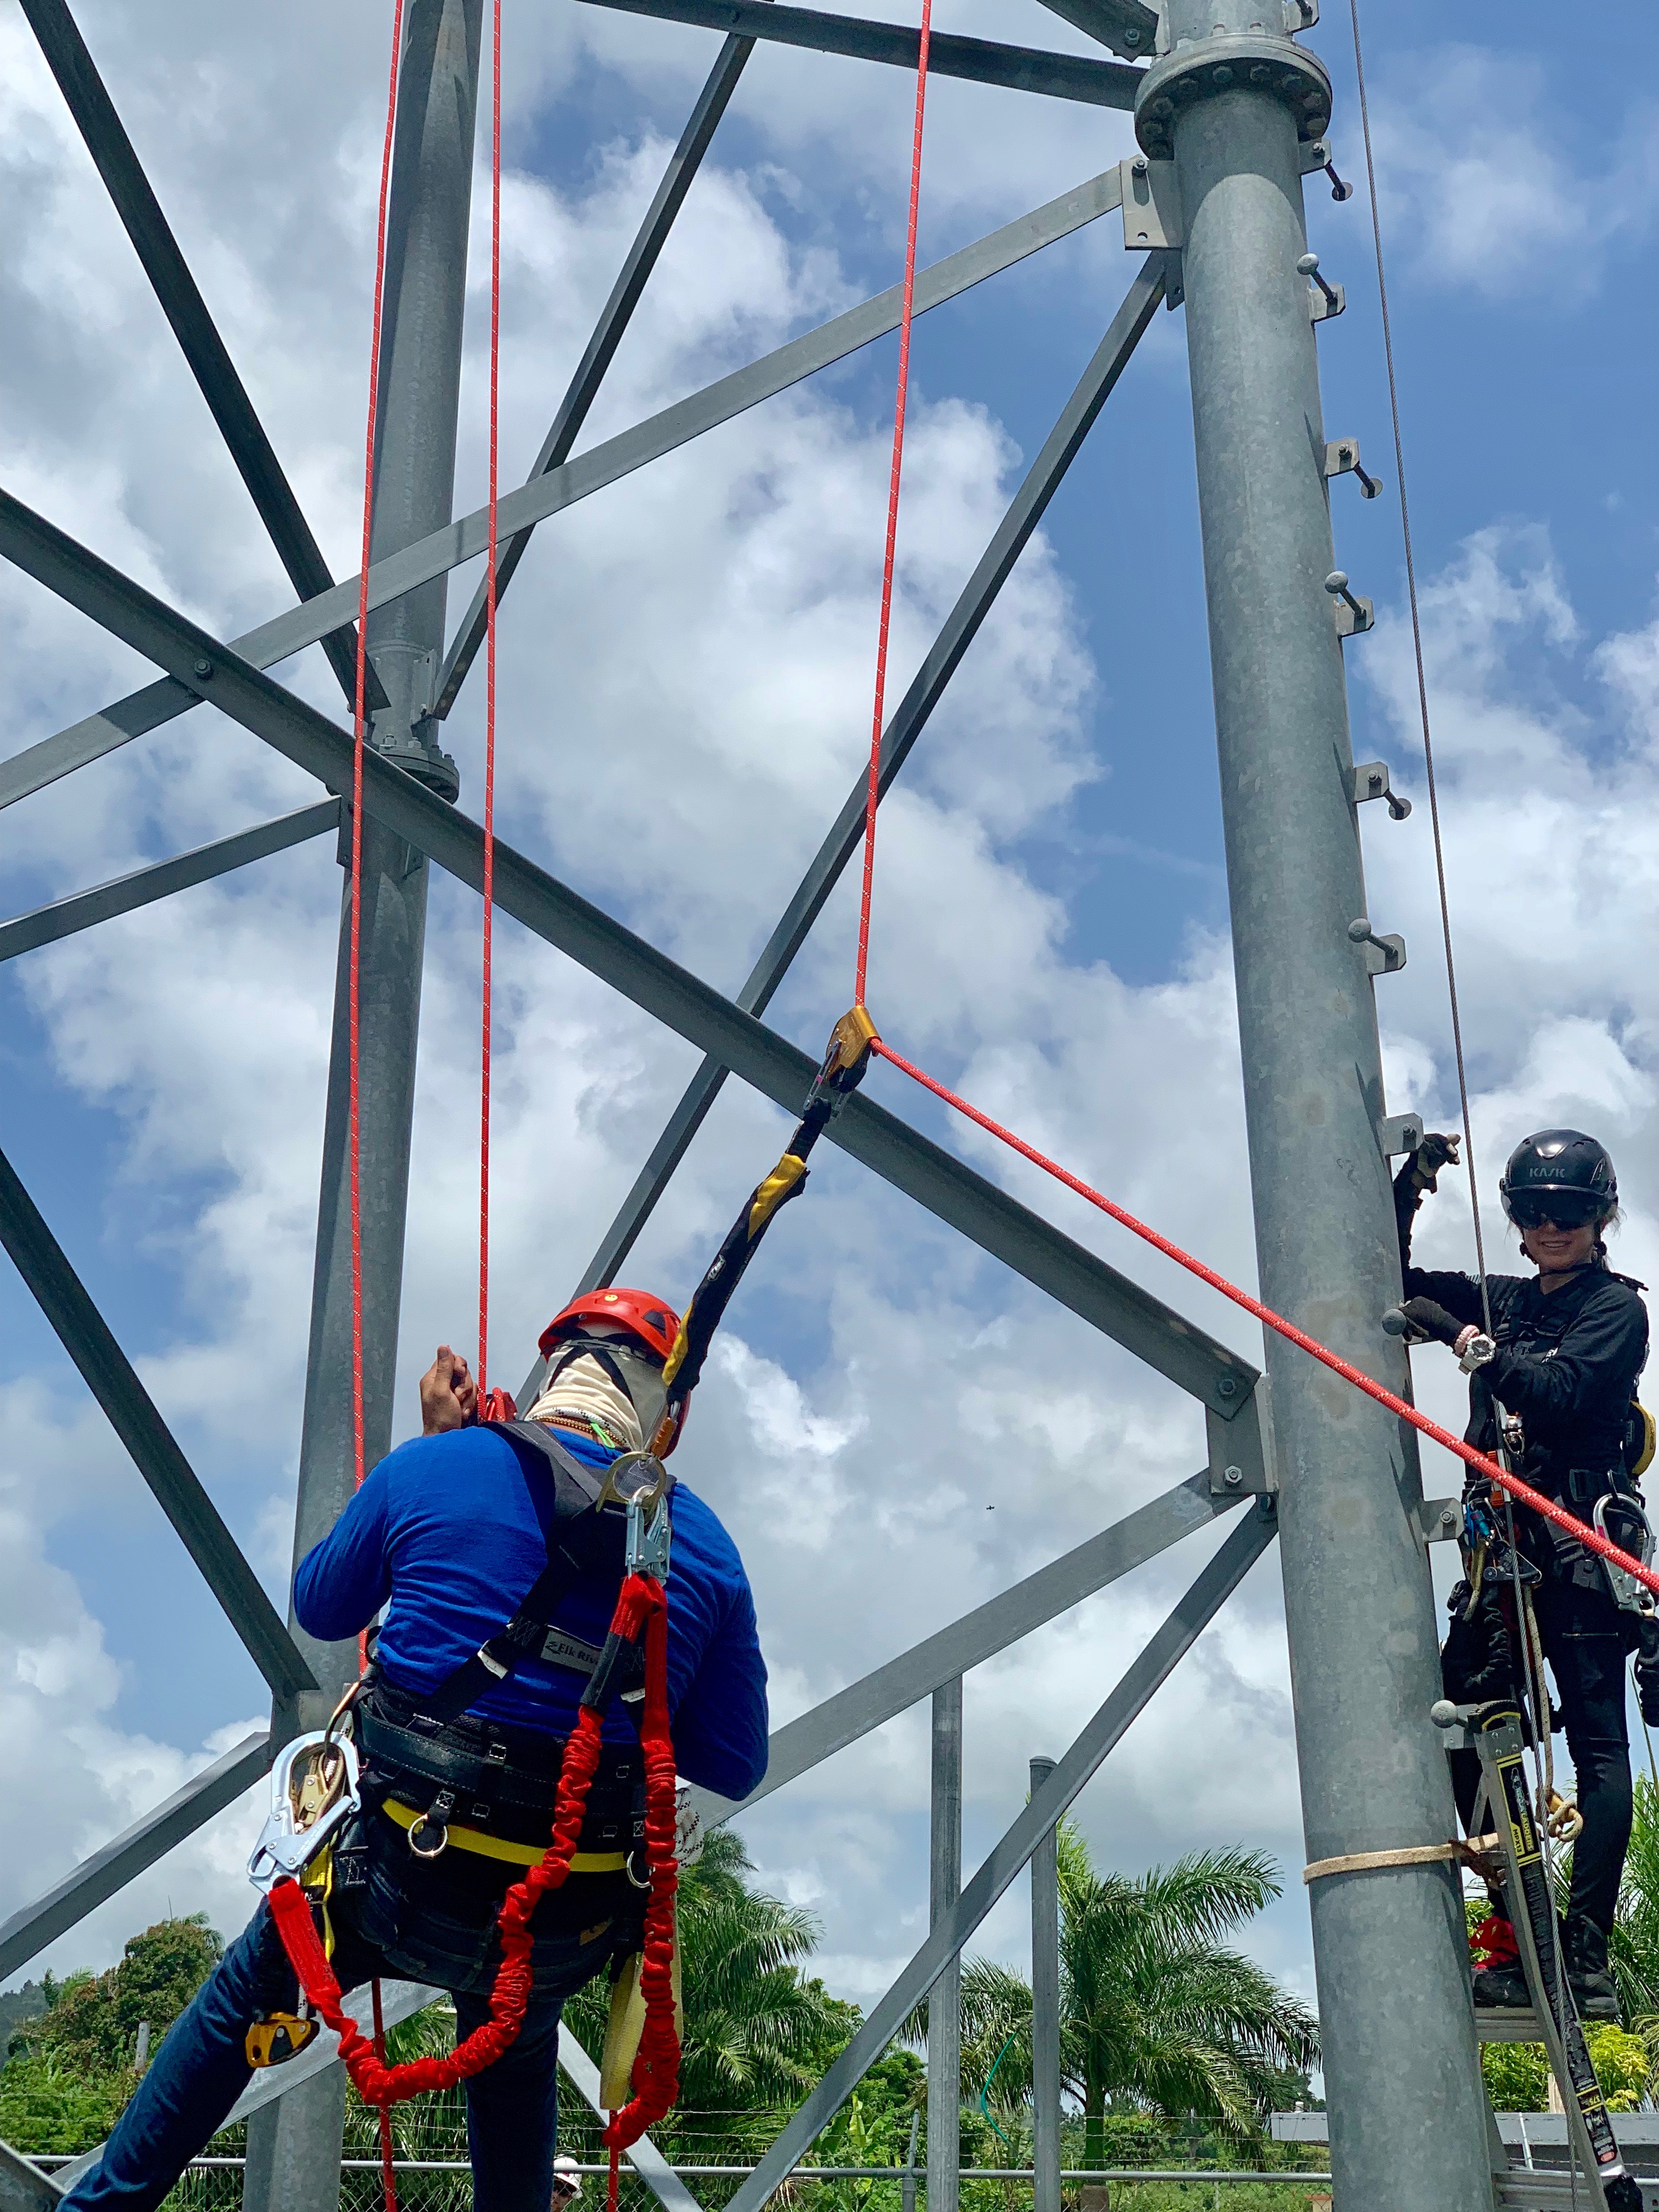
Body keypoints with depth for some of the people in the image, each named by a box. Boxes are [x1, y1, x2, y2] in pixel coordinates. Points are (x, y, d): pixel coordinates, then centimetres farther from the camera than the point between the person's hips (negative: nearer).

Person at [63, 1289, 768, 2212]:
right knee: (515, 2057, 34)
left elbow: (321, 1607, 10)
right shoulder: (705, 1545, -5)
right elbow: (735, 1764, 3)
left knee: (242, 1996, 28)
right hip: (565, 1930, 1)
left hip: (402, 1885, -1)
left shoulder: (432, 1469, -9)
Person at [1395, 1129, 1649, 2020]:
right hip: (1502, 1550, 6)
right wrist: (1407, 1187, 9)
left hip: (1581, 1544, -6)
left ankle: (1587, 1961, -14)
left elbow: (1560, 1392, -16)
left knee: (1596, 1741, -9)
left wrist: (1474, 1345, -18)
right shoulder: (1501, 1300, 19)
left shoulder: (1615, 1307, 1)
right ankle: (1520, 1938, 2)